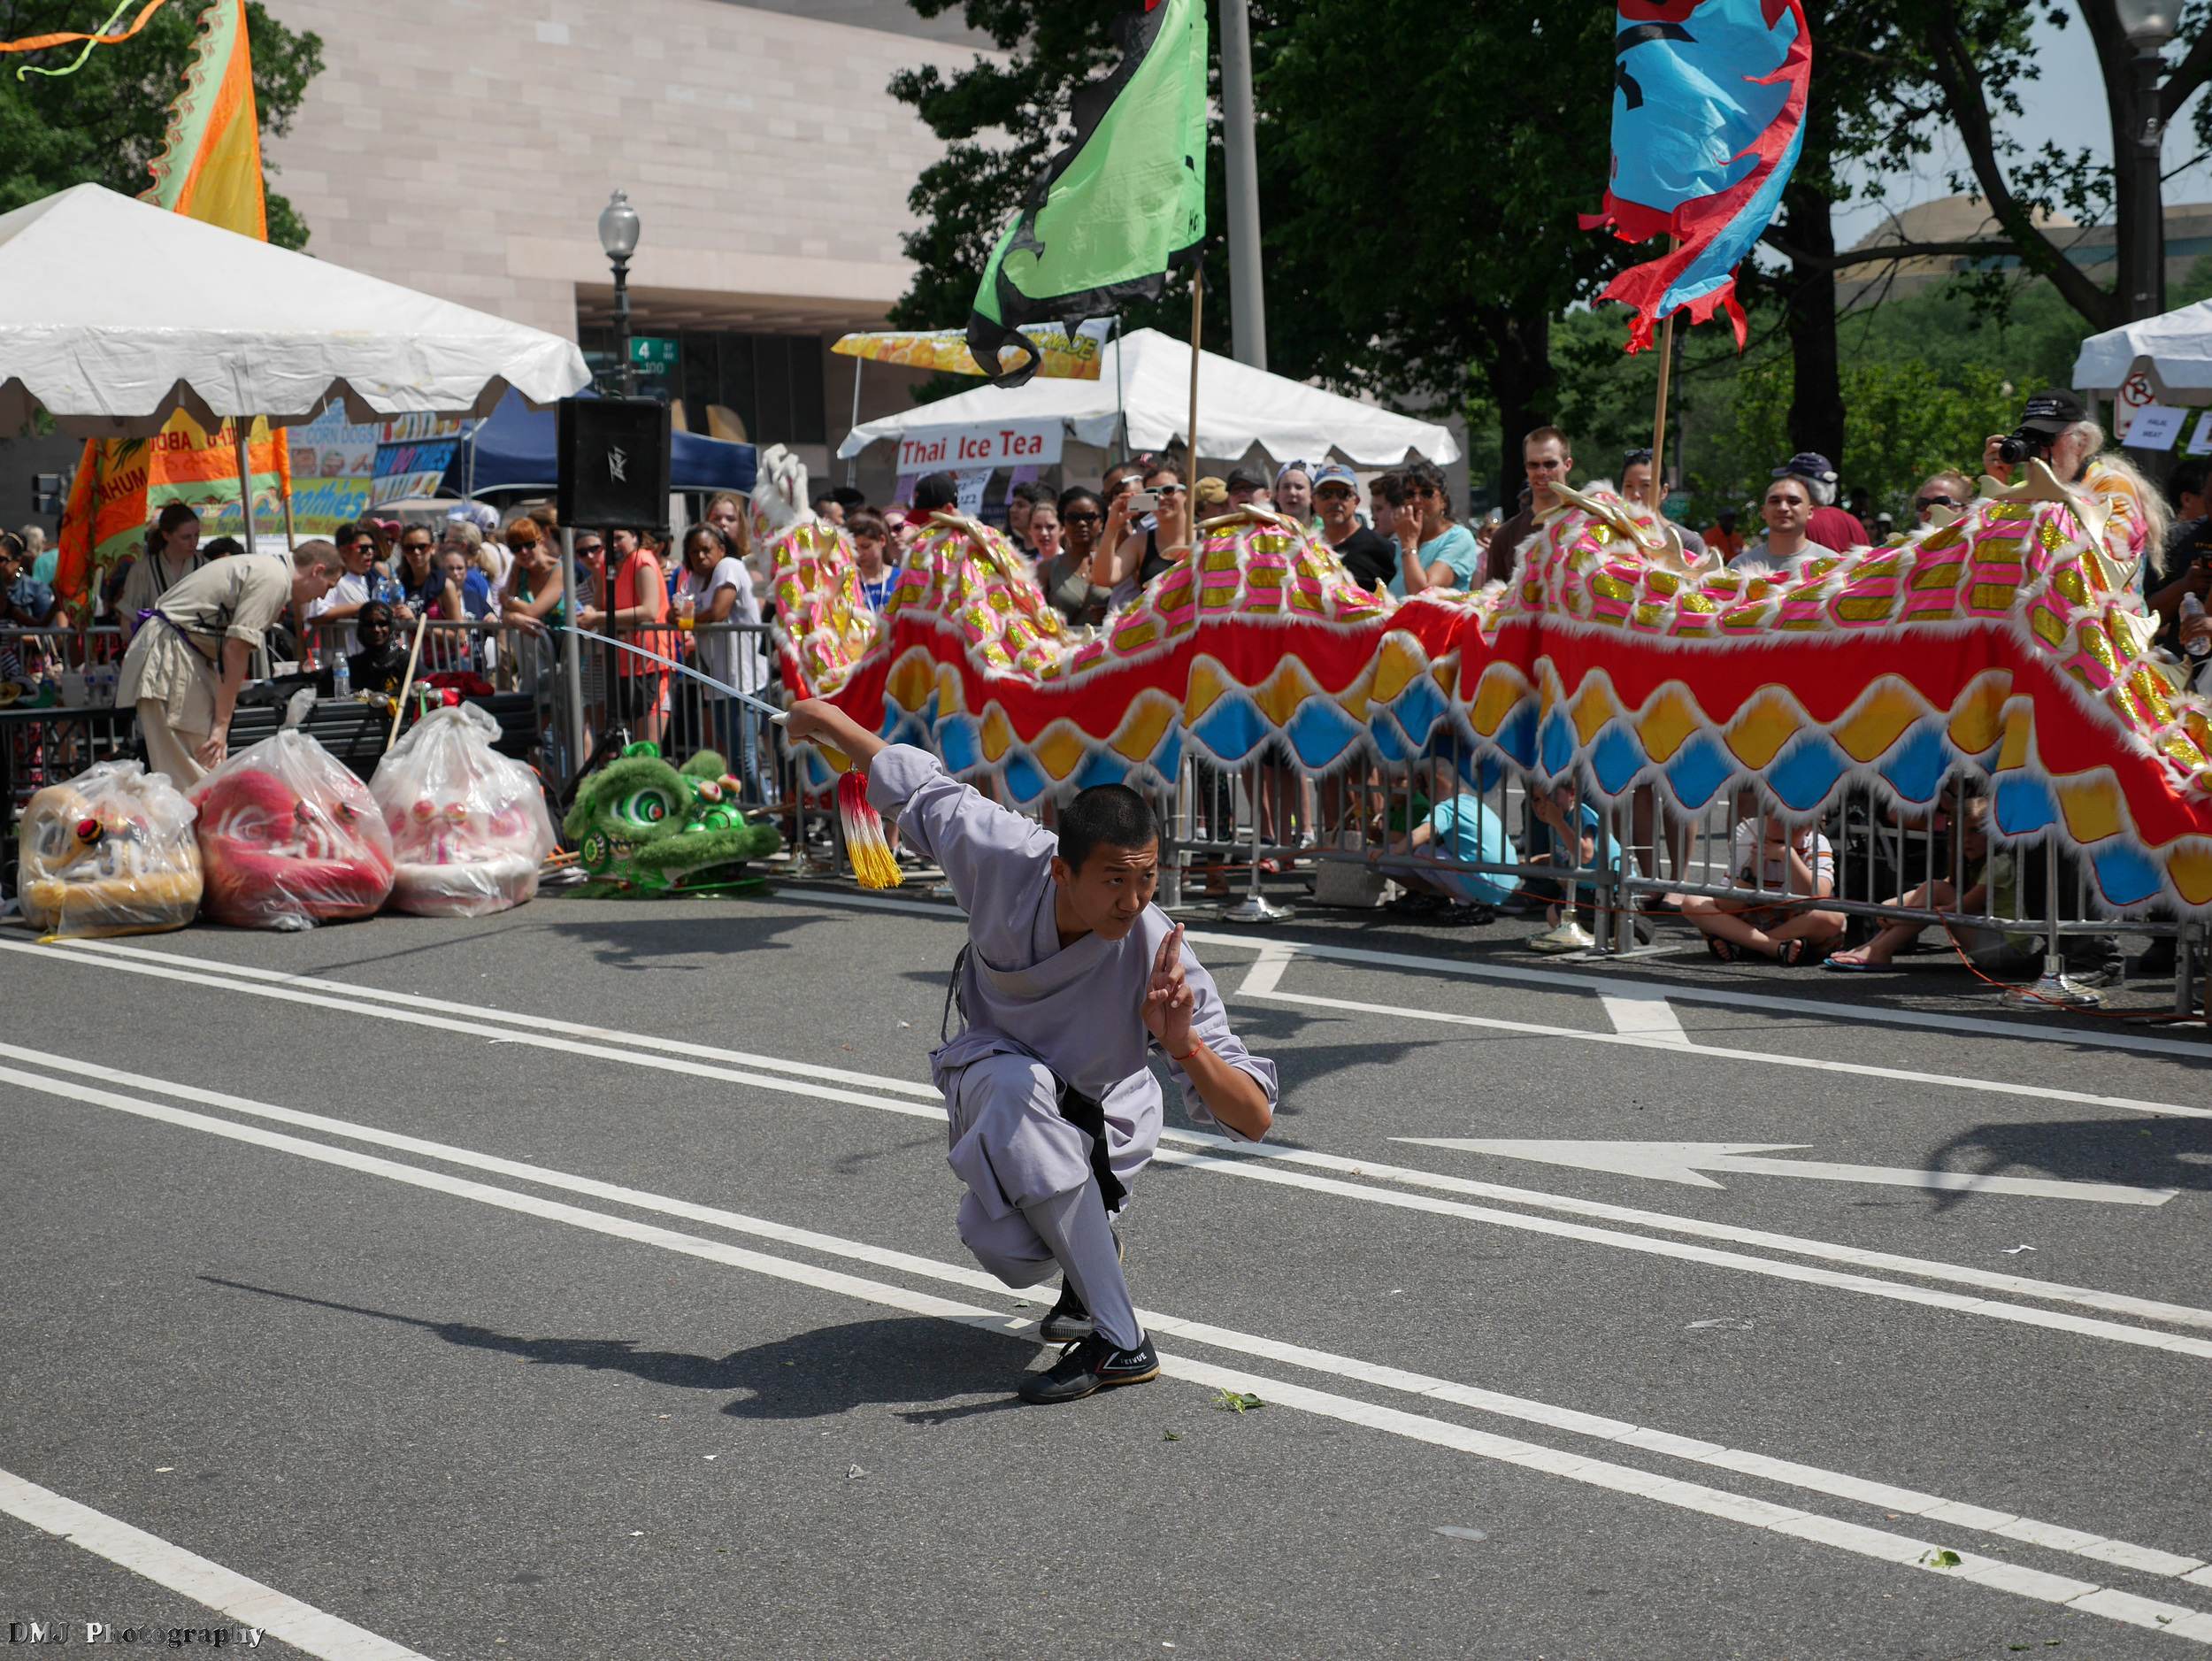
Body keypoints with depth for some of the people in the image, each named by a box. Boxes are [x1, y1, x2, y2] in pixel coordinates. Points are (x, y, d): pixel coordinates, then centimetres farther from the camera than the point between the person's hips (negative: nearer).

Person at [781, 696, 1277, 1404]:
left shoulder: (1158, 959, -33)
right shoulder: (1003, 854, -28)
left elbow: (1255, 1120, -32)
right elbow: (919, 786, -7)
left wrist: (1185, 1044, -51)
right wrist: (827, 719, 7)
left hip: (1090, 1119, -2)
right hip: (993, 1073, 2)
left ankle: (1115, 1343, -19)